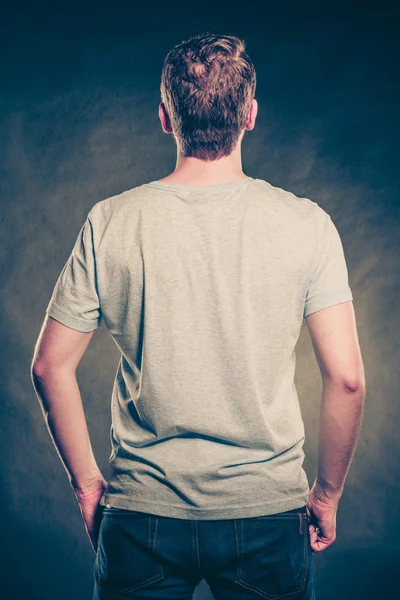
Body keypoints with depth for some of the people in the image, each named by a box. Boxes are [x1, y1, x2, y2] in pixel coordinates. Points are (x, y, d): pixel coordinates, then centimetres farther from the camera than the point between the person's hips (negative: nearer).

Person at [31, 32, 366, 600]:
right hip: (269, 510, 0)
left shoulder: (110, 222, -6)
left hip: (142, 511, 1)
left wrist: (87, 483, 8)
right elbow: (347, 378, -11)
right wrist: (327, 494, 4)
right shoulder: (306, 223, -8)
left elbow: (51, 367, -3)